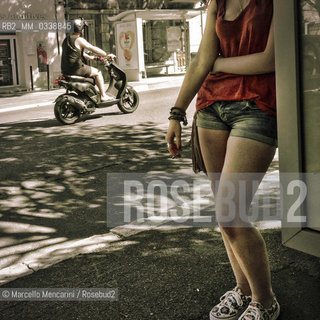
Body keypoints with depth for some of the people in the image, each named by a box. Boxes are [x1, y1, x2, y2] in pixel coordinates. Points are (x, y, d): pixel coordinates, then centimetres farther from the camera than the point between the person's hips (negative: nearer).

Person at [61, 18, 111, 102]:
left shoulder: (67, 39, 17)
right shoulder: (79, 39, -13)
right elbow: (94, 49, -13)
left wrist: (90, 57, 33)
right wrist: (107, 55, -3)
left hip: (65, 69, 10)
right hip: (76, 69, -9)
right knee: (97, 72, 5)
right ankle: (103, 96, 4)